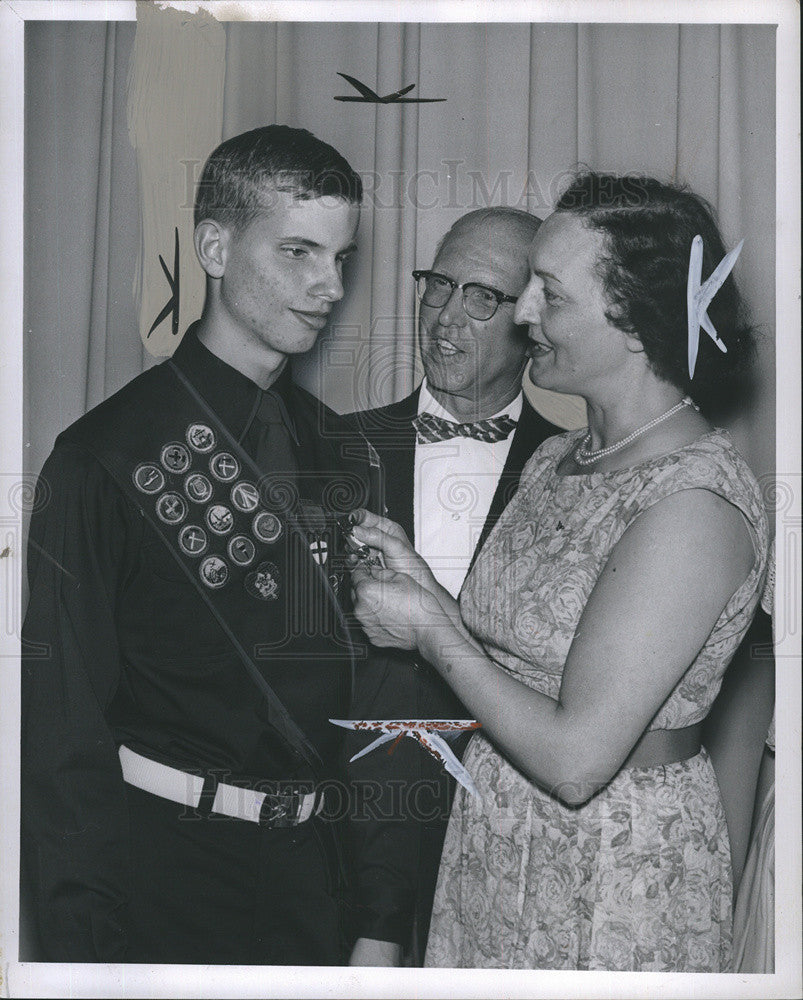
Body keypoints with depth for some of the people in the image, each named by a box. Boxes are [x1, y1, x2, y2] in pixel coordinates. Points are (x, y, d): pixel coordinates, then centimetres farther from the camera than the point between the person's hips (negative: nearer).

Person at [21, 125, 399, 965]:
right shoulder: (105, 456, -12)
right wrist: (84, 942, -14)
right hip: (165, 866, -5)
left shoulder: (341, 450, 6)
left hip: (316, 865, 5)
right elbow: (61, 722, -12)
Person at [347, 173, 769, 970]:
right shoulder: (556, 459, 3)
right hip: (500, 836, 8)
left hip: (614, 876, -7)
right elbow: (516, 650, 6)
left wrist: (428, 627, -16)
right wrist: (423, 585, -9)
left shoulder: (694, 503, -24)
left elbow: (576, 758, -26)